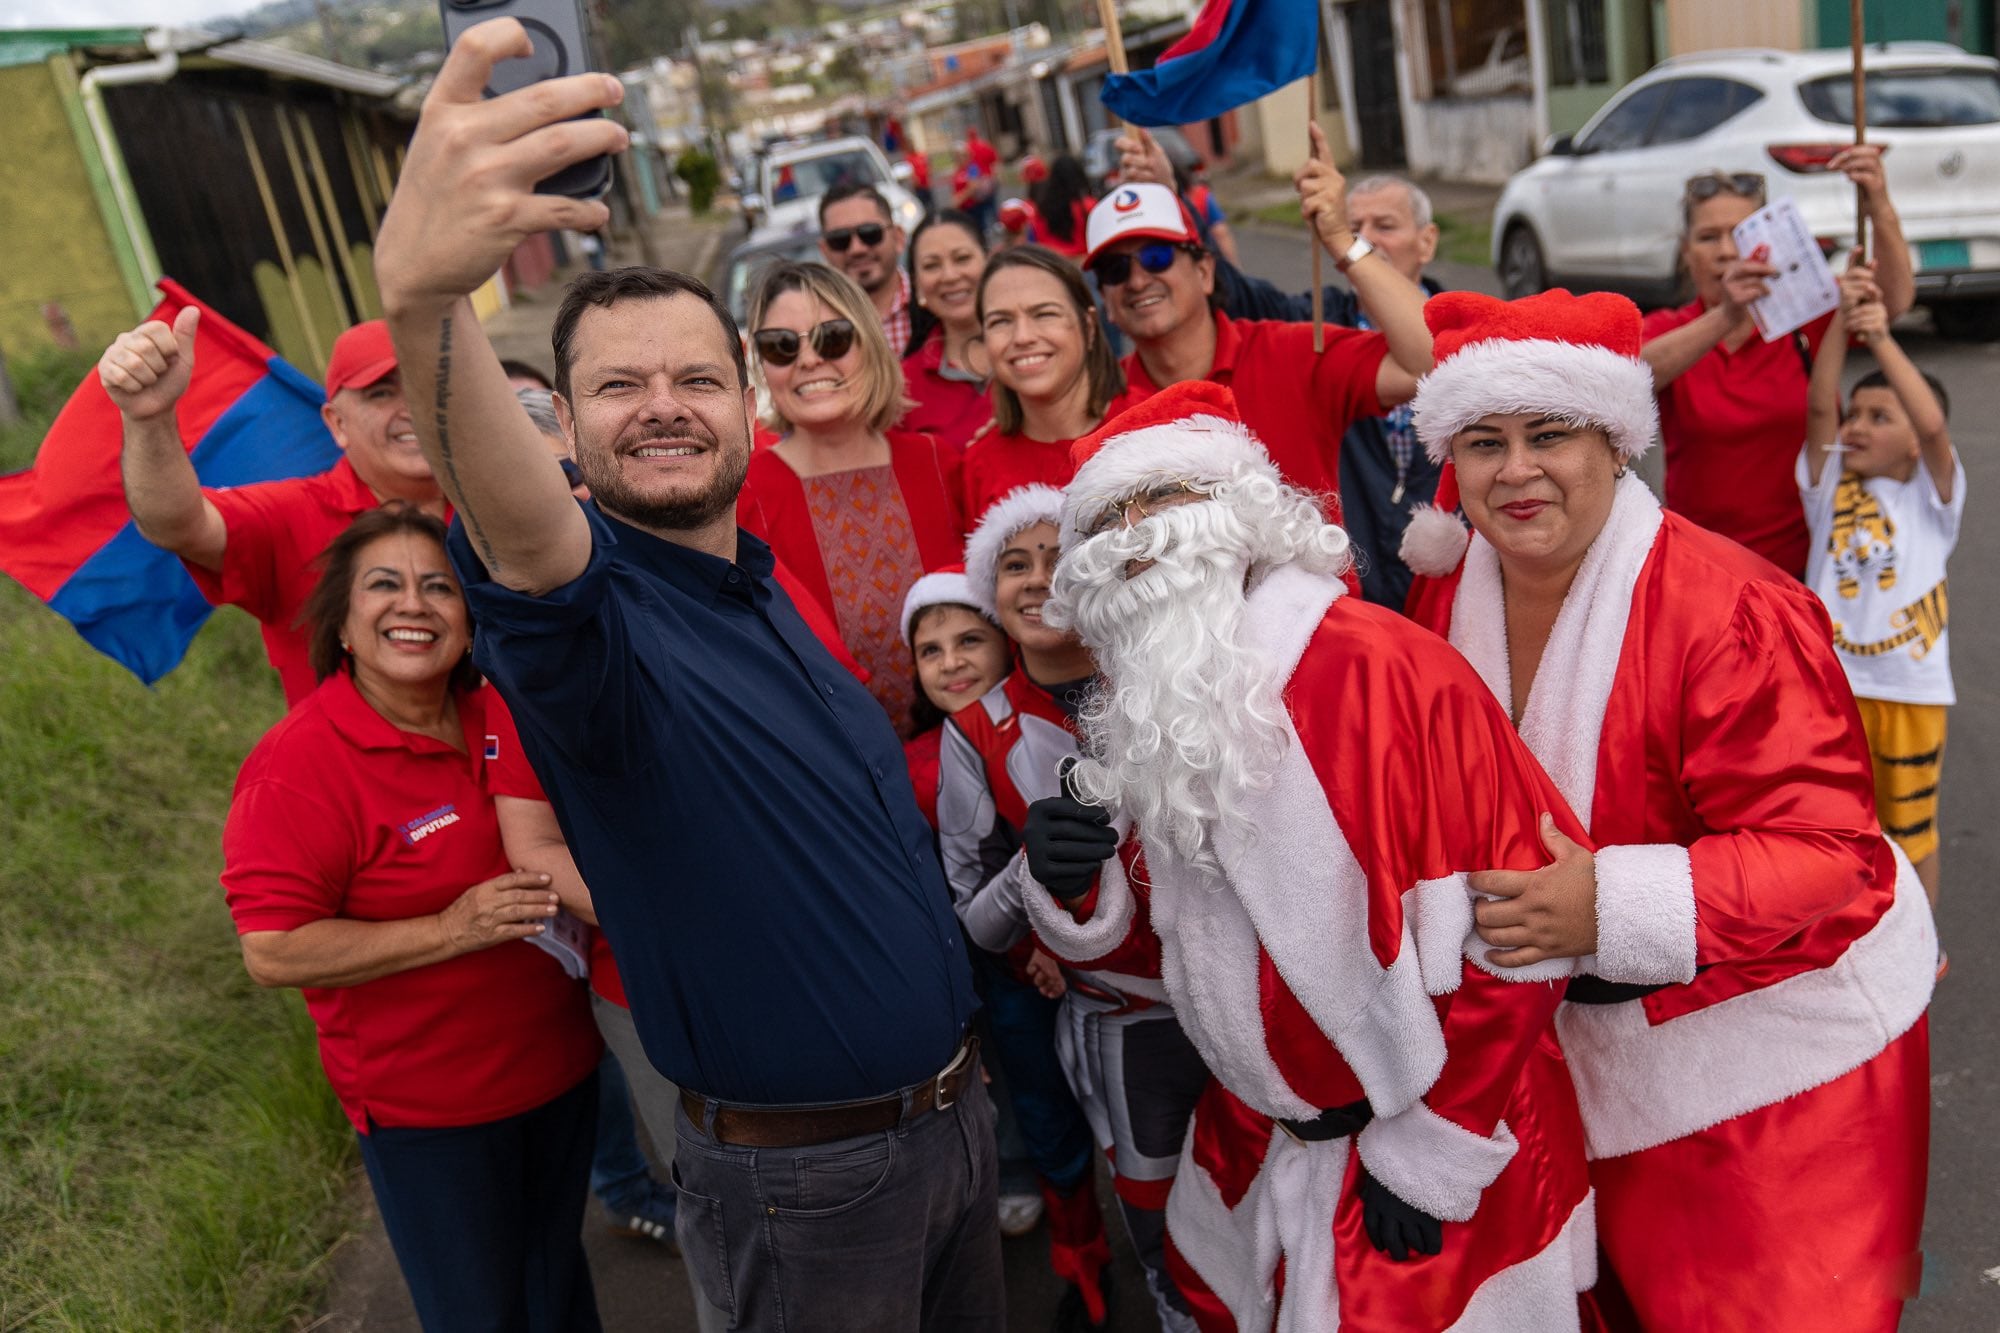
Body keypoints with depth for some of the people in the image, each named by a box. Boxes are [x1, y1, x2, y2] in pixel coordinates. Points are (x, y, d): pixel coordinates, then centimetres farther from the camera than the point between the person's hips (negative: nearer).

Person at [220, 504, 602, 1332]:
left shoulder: (499, 717, -1)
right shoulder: (299, 765, -20)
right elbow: (272, 952, -22)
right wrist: (450, 930, -27)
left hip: (557, 1068, 6)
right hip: (425, 1104, -6)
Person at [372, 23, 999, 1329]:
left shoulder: (766, 584, 3)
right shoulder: (594, 615, -21)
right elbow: (518, 534, -47)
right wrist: (423, 297, -64)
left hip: (957, 1106, 7)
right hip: (802, 1175, -7)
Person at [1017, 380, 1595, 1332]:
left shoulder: (1377, 666, -23)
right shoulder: (1142, 716, -1)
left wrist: (1430, 1153, -14)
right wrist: (1078, 895, -12)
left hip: (1438, 1160, -6)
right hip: (1250, 1148, 7)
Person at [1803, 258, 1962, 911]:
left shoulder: (1931, 495, -2)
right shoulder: (1832, 485, 3)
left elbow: (1933, 426, -21)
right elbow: (1818, 406, -10)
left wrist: (1882, 338, -22)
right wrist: (1841, 320, -16)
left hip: (1910, 689, -1)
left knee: (1911, 828, 13)